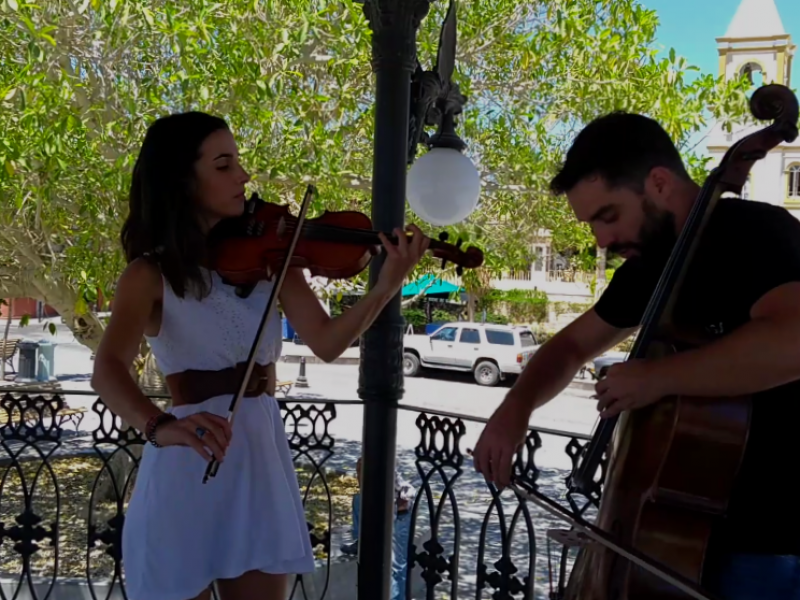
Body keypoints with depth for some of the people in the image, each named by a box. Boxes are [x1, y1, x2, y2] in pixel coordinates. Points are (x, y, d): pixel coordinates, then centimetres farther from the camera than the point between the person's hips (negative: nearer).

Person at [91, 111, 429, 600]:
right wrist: (160, 426, -43)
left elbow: (327, 343, -6)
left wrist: (386, 288, -22)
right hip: (188, 466, -3)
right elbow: (108, 370, -24)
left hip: (263, 456, 4)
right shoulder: (150, 274, -8)